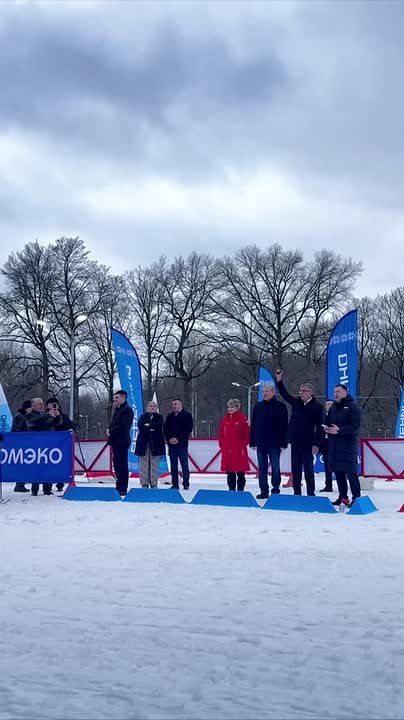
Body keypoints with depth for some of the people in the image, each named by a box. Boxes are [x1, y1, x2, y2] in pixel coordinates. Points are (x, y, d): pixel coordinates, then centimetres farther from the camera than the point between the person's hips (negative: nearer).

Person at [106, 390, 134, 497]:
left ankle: (123, 489, -5)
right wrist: (108, 430, 0)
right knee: (117, 464, 12)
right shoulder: (118, 409, 21)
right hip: (116, 441, 10)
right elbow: (113, 423, 22)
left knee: (122, 465, -7)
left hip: (122, 441, -10)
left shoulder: (127, 410, -10)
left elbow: (123, 426, -19)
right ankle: (120, 486, 19)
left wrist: (110, 432, -12)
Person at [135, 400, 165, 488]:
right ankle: (144, 484, 1)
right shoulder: (143, 417, 13)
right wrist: (151, 428, -12)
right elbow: (140, 426, -5)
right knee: (143, 465, -3)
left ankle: (154, 484, 2)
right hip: (144, 443, 0)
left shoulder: (159, 417, 13)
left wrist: (148, 425, -9)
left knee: (154, 465, -2)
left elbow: (159, 425, -9)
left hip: (155, 444, 0)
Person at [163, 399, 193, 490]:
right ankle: (175, 484, 10)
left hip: (182, 444, -5)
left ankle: (186, 484, -1)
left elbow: (189, 429, -7)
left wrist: (178, 439, -14)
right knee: (173, 465, 6)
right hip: (171, 444, 5)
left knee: (184, 465, -5)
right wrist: (169, 439, -6)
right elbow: (165, 429, 12)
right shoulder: (170, 416, 16)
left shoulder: (187, 415, 0)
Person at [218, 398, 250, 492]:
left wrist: (242, 446, -10)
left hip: (239, 450, -4)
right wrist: (222, 445, 3)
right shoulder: (225, 419, 10)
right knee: (230, 472, 10)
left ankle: (240, 490, 6)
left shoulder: (243, 419, -4)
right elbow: (221, 434, 13)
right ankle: (231, 489, 17)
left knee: (240, 472, 1)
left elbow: (247, 435, -5)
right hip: (227, 450, 5)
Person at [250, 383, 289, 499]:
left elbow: (284, 425, -7)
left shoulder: (280, 406, -4)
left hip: (274, 443, -4)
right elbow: (253, 424, 10)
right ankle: (264, 491, 14)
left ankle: (276, 490, 12)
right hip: (260, 442, 4)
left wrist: (283, 443, -12)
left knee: (275, 468, 4)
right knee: (262, 468, 8)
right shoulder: (258, 406, 9)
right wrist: (252, 441, 6)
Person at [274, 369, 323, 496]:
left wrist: (316, 444, -15)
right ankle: (296, 493, 17)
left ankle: (311, 493, 6)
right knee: (295, 469, 10)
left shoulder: (317, 407, -8)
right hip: (295, 441, 6)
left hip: (307, 443, -6)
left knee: (308, 469, 0)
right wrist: (279, 381, 7)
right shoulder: (296, 402, 8)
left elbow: (319, 427, -11)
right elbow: (285, 394, 18)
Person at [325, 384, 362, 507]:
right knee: (338, 472, 9)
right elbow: (329, 422, 24)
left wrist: (339, 430, -22)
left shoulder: (352, 406, -5)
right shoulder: (333, 407, 18)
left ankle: (356, 497, -5)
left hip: (349, 445, -7)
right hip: (334, 445, 7)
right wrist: (327, 428, 0)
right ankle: (343, 496, 17)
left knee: (351, 472, -10)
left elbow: (356, 425, -14)